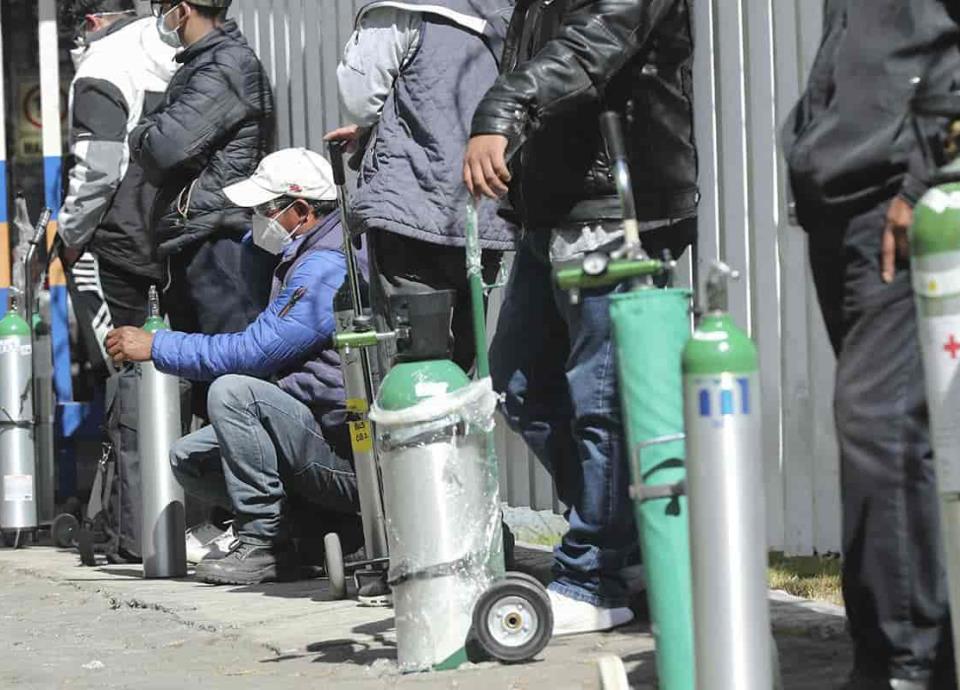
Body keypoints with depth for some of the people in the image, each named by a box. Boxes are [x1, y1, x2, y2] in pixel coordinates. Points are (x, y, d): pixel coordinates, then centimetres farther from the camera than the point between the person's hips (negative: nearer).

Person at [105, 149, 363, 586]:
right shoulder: (305, 261, 17)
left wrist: (156, 346, -15)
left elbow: (252, 351, -24)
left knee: (232, 391, -27)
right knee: (188, 460, 10)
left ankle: (265, 542, -18)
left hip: (346, 448, -11)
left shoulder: (326, 268, -18)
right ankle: (337, 528, 3)